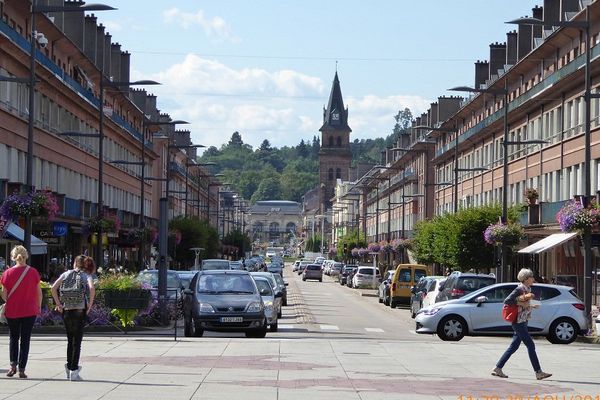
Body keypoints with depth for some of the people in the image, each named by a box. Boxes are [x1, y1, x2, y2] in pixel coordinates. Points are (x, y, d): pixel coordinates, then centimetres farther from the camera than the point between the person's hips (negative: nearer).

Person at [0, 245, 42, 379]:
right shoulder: (33, 272, -6)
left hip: (12, 311, 0)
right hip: (30, 311, 0)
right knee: (25, 339, 6)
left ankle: (13, 364, 3)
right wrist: (39, 306, 13)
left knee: (13, 338, 17)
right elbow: (39, 292, -1)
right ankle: (22, 369, 2)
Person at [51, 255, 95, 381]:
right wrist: (90, 304, -9)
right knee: (77, 341, 2)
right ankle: (74, 371, -1)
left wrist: (58, 304, 1)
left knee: (70, 340, 17)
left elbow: (53, 288, -4)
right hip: (80, 311, -3)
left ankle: (69, 366, 20)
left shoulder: (66, 274, 9)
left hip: (66, 310, 3)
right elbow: (91, 288, -18)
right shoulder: (87, 276, 2)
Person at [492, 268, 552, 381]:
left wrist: (530, 305, 4)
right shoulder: (519, 289, -14)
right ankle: (538, 372, -2)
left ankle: (498, 369, 14)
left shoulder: (528, 289, 13)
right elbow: (507, 301, -18)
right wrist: (521, 304, -20)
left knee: (514, 346, 10)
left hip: (523, 321, 10)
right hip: (518, 321, -10)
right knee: (530, 345, -6)